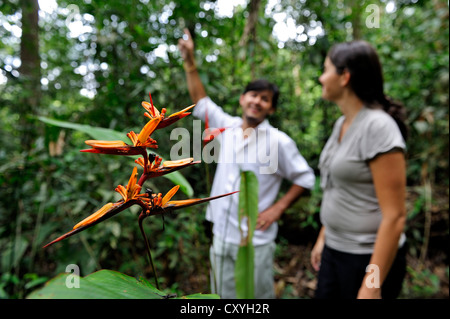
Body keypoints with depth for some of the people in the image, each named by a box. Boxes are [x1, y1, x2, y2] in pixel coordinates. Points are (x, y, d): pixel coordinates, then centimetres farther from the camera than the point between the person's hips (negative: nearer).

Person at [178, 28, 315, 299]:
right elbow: (201, 102, 12)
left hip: (256, 240, -4)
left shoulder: (278, 141, -10)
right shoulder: (228, 127, 2)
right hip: (221, 235, 5)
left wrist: (277, 209, -10)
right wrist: (190, 61, 8)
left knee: (258, 296, 10)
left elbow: (306, 178, -3)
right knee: (223, 295, 17)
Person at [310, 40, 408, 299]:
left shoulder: (378, 127, -20)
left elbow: (394, 217, -21)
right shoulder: (341, 124, 4)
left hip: (369, 258, -7)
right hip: (334, 249, 7)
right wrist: (323, 238, 16)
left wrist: (371, 286, -19)